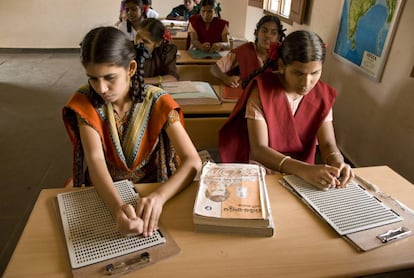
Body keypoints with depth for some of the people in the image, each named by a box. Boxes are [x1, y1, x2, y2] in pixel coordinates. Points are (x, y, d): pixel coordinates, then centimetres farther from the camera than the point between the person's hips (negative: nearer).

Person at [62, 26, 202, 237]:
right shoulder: (84, 102, -11)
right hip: (103, 194, 2)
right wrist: (117, 209, -40)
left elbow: (193, 161, -22)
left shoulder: (157, 101, -15)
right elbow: (95, 160, -23)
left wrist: (158, 196, -39)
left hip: (149, 191, -1)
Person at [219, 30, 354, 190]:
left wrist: (337, 163, -29)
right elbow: (258, 149, -23)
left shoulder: (322, 95, -4)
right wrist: (304, 170, -36)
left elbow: (328, 143, -6)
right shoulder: (262, 89, -17)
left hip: (303, 176, 4)